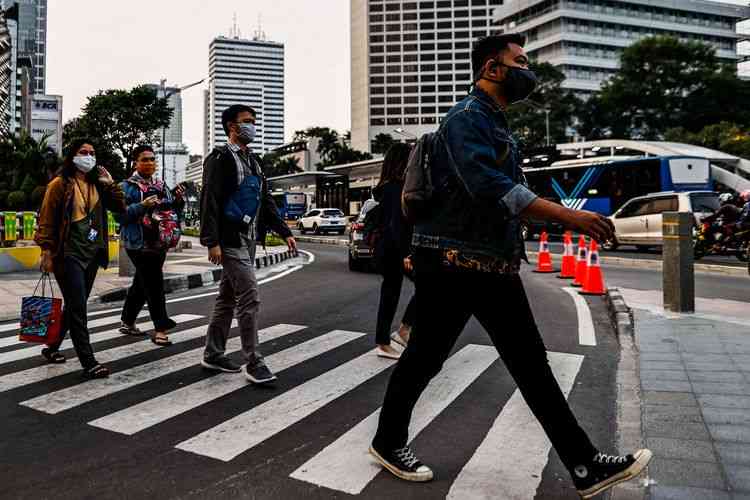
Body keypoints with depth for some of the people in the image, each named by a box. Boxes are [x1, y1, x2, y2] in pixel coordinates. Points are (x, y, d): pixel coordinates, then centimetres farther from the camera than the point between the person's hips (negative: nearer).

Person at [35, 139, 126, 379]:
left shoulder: (97, 185, 14)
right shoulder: (60, 184, -4)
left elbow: (120, 207, 9)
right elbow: (46, 220, -6)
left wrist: (110, 183, 1)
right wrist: (47, 251, -11)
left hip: (91, 254, 7)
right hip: (69, 254, -7)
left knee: (75, 306, 15)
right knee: (78, 308, -8)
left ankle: (52, 348, 33)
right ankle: (88, 363, -8)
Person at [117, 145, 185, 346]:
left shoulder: (161, 185, 14)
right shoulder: (128, 186, -3)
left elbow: (172, 211, 18)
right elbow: (120, 214, -12)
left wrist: (178, 200, -1)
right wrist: (142, 206, -24)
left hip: (159, 244, 6)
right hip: (139, 244, -6)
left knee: (141, 285, 16)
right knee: (154, 285, -10)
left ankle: (127, 322, 30)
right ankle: (161, 328, -5)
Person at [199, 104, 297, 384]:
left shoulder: (252, 161, 18)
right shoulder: (221, 157, -7)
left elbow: (266, 200, 19)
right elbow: (210, 201, -15)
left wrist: (284, 232, 12)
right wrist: (212, 241, -22)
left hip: (249, 239, 9)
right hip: (231, 240, -8)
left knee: (228, 298, 13)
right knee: (249, 297, -12)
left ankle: (213, 355, 22)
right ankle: (254, 363, -6)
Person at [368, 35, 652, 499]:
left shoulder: (499, 124, 18)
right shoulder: (467, 118, -12)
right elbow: (487, 186, -28)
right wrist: (567, 215, -31)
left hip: (496, 265, 10)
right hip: (452, 264, -9)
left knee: (533, 364, 9)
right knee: (424, 357, 4)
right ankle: (388, 442, 24)